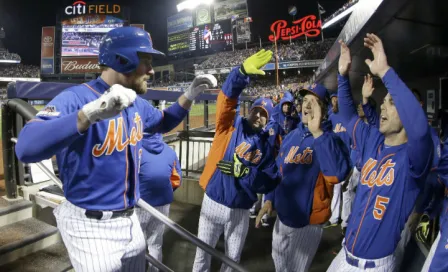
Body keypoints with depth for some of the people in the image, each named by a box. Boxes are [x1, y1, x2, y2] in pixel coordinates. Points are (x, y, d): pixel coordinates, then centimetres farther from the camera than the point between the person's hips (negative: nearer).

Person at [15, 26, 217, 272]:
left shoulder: (137, 104, 3)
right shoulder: (76, 98, -21)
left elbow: (163, 123, 23)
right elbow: (26, 148, -35)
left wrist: (190, 95, 8)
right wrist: (91, 112, -48)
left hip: (129, 219, 8)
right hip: (90, 226, -7)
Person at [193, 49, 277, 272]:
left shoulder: (267, 146, 0)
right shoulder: (232, 125, -4)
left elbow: (266, 183, -5)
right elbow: (227, 97, -22)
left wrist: (242, 172, -21)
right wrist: (243, 71, -39)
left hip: (240, 211, 2)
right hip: (213, 203, -1)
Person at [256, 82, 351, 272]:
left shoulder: (331, 138, -17)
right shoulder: (291, 136, 2)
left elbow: (337, 173, -37)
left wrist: (318, 133, -36)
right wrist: (269, 199, 2)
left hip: (307, 222, -5)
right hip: (282, 216, 6)